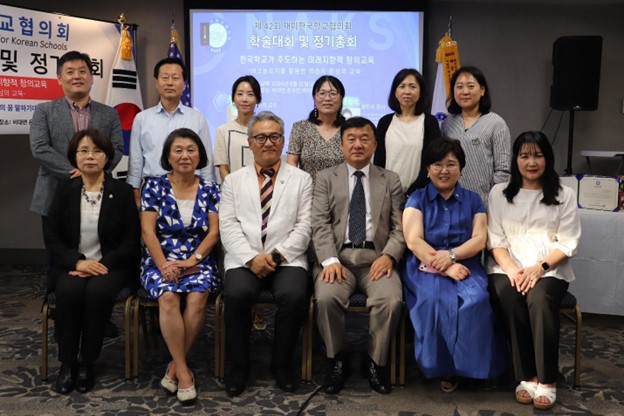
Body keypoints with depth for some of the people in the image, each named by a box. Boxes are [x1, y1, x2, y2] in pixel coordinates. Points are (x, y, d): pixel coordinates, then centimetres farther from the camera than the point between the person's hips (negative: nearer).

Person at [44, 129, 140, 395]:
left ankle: (87, 362, -13)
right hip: (72, 265, 2)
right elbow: (51, 236, 3)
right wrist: (77, 262, -14)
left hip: (110, 265, -1)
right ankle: (67, 363, -12)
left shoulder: (122, 192, 1)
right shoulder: (64, 190, 7)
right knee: (69, 292, -31)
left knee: (98, 292, -33)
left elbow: (131, 241, -2)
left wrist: (103, 265, -16)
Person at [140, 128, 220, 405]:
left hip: (199, 262, 1)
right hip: (161, 261, 0)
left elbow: (214, 232, 0)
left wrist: (191, 261, -14)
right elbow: (148, 231, -4)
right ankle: (183, 370, -21)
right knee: (169, 297, -32)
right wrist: (163, 265, -17)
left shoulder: (209, 189, 7)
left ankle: (173, 368, -15)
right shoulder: (154, 186, 4)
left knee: (197, 298, -31)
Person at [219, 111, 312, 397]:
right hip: (245, 259, 1)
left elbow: (305, 226, 2)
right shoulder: (233, 181, 15)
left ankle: (282, 364, -5)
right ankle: (238, 366, -7)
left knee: (294, 296, -30)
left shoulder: (301, 179, 12)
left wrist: (278, 255, -12)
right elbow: (228, 227, 3)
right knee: (236, 294, -30)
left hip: (287, 258, 0)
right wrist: (251, 258, -13)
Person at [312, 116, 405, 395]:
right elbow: (320, 224, 2)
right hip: (338, 256, 0)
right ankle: (337, 360, -4)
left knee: (391, 300, -29)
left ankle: (376, 362, -3)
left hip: (376, 258, 1)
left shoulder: (391, 180, 16)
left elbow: (400, 227, 7)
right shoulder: (325, 178, 15)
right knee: (326, 298, -30)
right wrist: (329, 260, -15)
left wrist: (389, 256, -12)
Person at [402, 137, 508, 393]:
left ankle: (467, 364, -15)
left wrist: (451, 255, -18)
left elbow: (479, 239, 2)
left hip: (465, 266, 2)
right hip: (426, 267, -1)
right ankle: (442, 366, -15)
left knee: (476, 300, -30)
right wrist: (444, 266, -19)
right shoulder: (416, 199, 8)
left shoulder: (473, 200, 15)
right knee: (436, 300, -33)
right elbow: (413, 241, -5)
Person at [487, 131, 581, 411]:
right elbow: (495, 239, 4)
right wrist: (512, 269, -14)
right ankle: (527, 376, -20)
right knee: (509, 297, -32)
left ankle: (547, 380, -22)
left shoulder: (564, 195, 7)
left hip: (550, 269, -1)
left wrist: (539, 267, -14)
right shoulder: (499, 193, 10)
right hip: (507, 267, 1)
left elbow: (567, 243, 1)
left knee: (540, 299, -34)